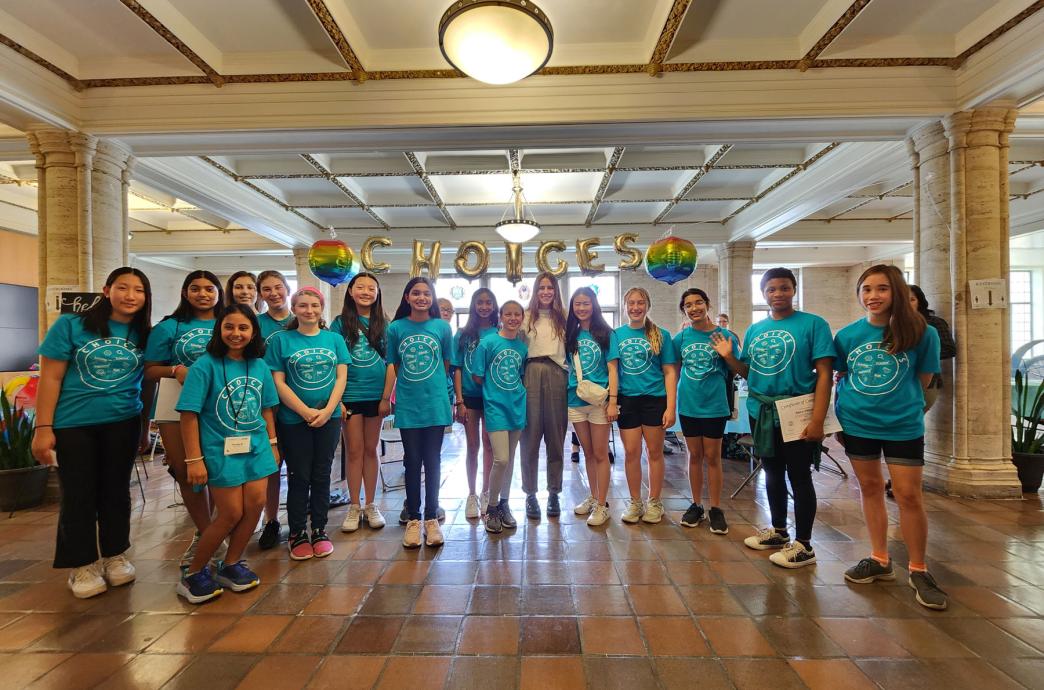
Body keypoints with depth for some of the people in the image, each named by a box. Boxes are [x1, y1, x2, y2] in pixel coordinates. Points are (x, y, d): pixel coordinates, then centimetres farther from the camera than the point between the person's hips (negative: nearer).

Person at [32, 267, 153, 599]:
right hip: (73, 425, -2)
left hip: (123, 424, 2)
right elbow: (51, 378, -7)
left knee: (116, 492, 12)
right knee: (78, 495, 7)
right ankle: (82, 566, 23)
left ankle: (115, 556, 28)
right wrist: (43, 428, -10)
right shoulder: (71, 324, -7)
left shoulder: (144, 334, 2)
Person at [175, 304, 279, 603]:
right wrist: (194, 459, -15)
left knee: (255, 505, 3)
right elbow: (189, 414, -13)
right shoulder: (205, 365, -12)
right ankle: (193, 574, 23)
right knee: (231, 514, 0)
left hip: (256, 448, 5)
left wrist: (272, 443, 10)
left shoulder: (259, 366, 3)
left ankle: (231, 566, 26)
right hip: (221, 451, -5)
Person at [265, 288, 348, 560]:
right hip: (293, 420, -2)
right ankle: (297, 533, 21)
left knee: (321, 476, 9)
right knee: (299, 477, 6)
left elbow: (341, 377, 1)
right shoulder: (280, 340, 0)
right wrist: (306, 411, -13)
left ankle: (320, 530, 23)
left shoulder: (335, 339, 5)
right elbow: (278, 382, -5)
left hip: (329, 417, 2)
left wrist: (328, 410, -11)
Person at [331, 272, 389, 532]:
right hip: (350, 395, -1)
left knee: (371, 450, 11)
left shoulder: (384, 324, 5)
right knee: (354, 451, 5)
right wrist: (336, 399, -8)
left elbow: (391, 362, 6)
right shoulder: (340, 323, 1)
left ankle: (371, 505, 22)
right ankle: (354, 507, 19)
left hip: (376, 394, 1)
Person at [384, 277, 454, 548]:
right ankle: (413, 519, 22)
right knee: (412, 461, 8)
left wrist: (457, 398, 8)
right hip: (407, 404, 0)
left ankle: (431, 518, 21)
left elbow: (447, 364, 7)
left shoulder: (442, 327, 1)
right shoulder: (396, 328, 2)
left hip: (435, 403, 0)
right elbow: (392, 365, 8)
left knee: (433, 461, 8)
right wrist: (386, 398, 7)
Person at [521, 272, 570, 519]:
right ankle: (530, 494, 15)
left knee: (556, 438, 7)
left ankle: (554, 493, 20)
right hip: (532, 376, -1)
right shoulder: (526, 317, 7)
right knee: (530, 437, 2)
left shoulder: (563, 318, 11)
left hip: (557, 377, 1)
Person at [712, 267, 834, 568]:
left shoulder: (813, 324, -8)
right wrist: (729, 357, -7)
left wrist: (818, 419, -19)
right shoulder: (754, 330, 8)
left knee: (799, 476, 4)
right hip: (761, 413, 6)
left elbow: (824, 373, -13)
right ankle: (778, 531, 35)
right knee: (772, 473, 17)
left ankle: (803, 545, 19)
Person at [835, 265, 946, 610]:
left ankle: (919, 570, 21)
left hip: (903, 424, -2)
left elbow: (922, 380, 1)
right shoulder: (847, 334, -2)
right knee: (870, 488, 12)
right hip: (856, 423, 3)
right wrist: (838, 416, 5)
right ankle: (880, 560, 27)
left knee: (909, 494, 1)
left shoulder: (921, 332, -8)